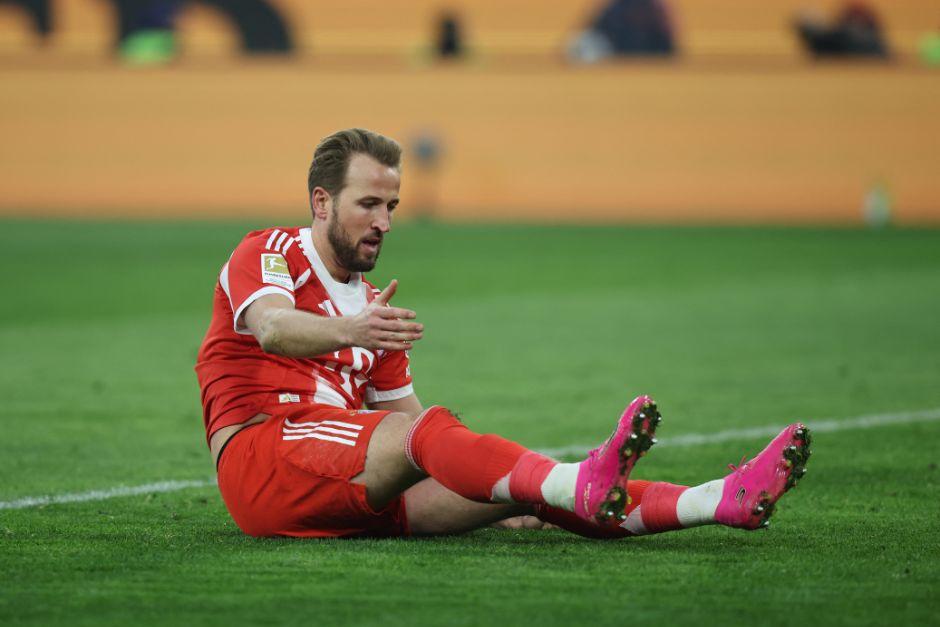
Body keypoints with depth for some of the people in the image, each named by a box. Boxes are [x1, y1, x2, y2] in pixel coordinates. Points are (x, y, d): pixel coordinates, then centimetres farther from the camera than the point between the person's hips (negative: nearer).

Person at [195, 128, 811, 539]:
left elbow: (405, 410, 28)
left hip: (354, 497, 6)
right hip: (262, 451, -6)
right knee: (419, 432, -33)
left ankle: (723, 501, -29)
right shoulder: (267, 253, 4)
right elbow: (271, 327, -19)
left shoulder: (370, 306, 26)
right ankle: (582, 487, -59)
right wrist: (350, 330, -41)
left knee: (519, 489, -14)